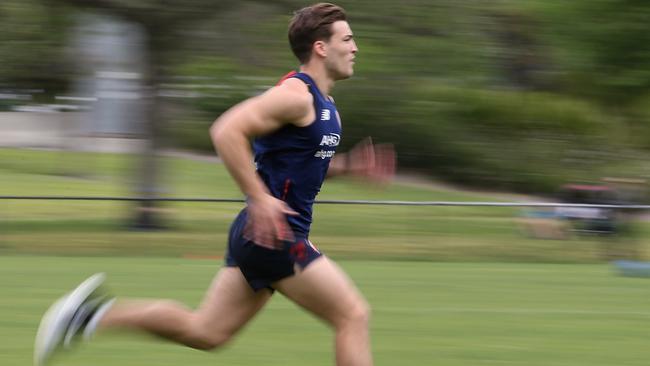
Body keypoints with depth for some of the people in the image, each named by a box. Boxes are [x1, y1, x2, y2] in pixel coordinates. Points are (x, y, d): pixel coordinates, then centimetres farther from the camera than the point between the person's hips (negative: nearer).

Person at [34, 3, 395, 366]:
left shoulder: (324, 103, 16)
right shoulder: (296, 94, -15)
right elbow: (227, 131, -23)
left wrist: (348, 165, 13)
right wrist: (260, 199, -25)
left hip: (263, 235, 10)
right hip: (272, 233, -10)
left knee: (204, 331, 10)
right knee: (354, 315, -6)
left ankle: (96, 312, 8)